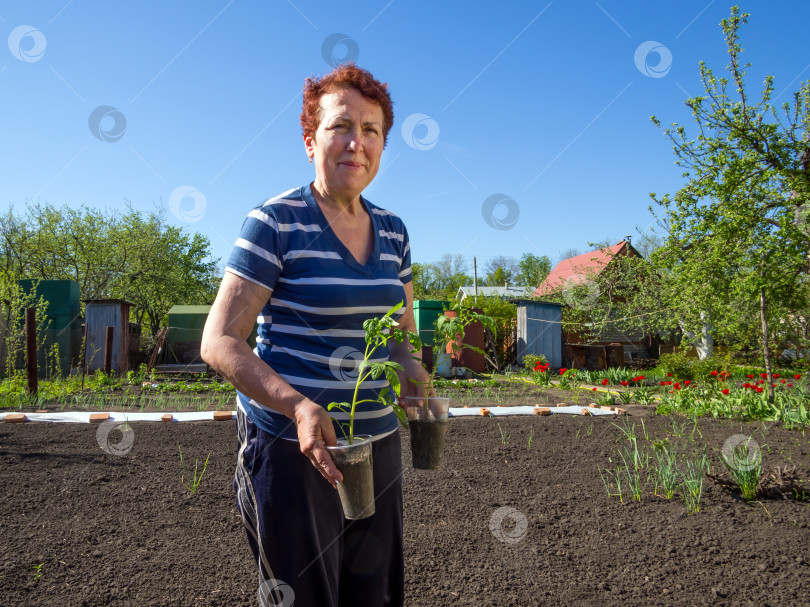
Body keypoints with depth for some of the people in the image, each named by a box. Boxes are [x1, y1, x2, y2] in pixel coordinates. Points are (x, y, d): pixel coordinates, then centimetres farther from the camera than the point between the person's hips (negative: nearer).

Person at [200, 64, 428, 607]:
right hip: (291, 446, -5)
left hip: (377, 445, 6)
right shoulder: (275, 223, -11)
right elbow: (220, 342, -14)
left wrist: (413, 371, -6)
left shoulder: (392, 231, 6)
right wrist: (298, 405, -28)